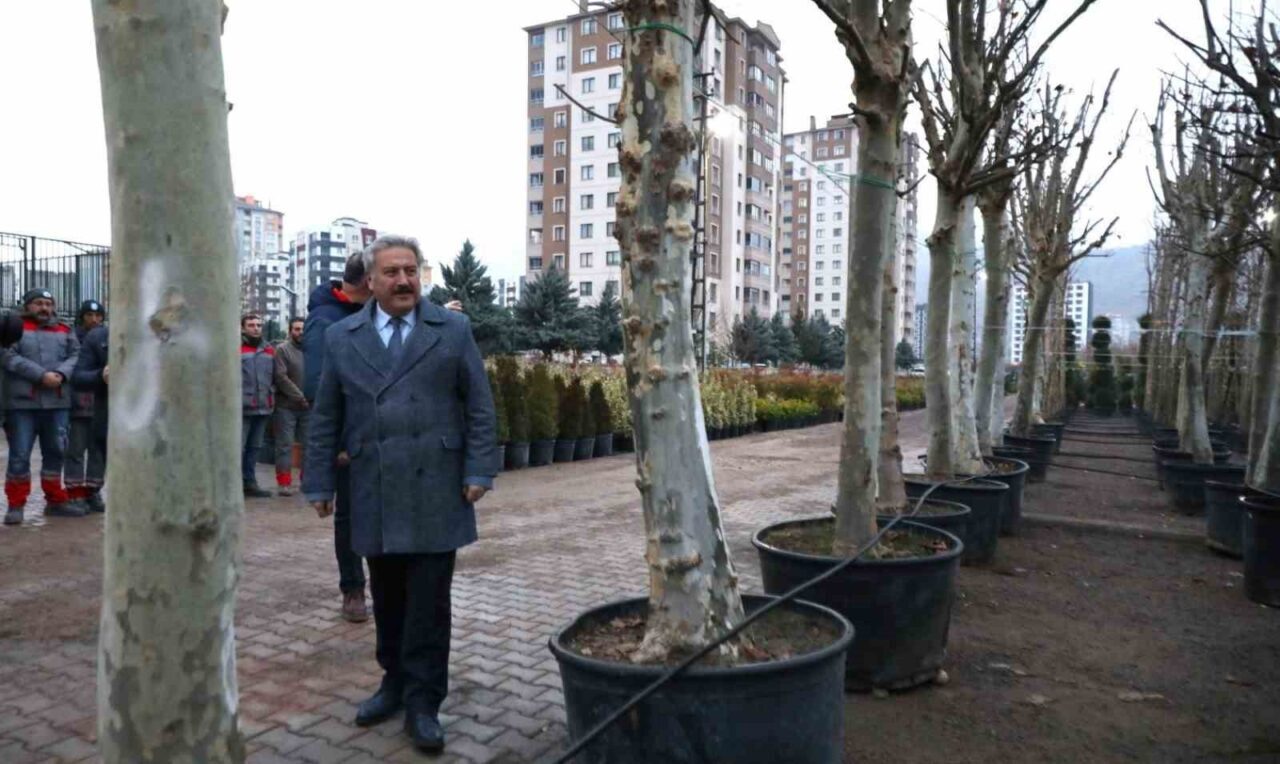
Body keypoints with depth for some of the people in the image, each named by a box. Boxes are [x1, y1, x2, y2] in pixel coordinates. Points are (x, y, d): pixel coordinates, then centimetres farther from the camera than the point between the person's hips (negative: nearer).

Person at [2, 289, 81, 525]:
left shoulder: (65, 331, 17)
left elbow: (75, 355, 6)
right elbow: (10, 357, -9)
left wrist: (61, 374, -13)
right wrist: (41, 375, -18)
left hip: (58, 402, 4)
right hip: (22, 402, -3)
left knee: (56, 452, 10)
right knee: (19, 455, -1)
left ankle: (56, 501, 21)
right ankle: (16, 505, 9)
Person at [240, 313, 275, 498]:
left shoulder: (269, 350, 14)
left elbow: (274, 377, 21)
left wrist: (272, 398, 13)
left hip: (263, 408, 6)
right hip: (241, 409, -6)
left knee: (254, 448, 13)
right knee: (238, 448, -3)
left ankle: (249, 483, 21)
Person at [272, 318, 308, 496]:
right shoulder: (282, 349, -3)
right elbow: (281, 377, -11)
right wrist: (299, 397, -14)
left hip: (308, 407, 4)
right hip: (287, 406, -4)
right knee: (285, 445, 0)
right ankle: (284, 482, 6)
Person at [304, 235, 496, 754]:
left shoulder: (453, 330, 3)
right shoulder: (341, 338, 8)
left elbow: (479, 407, 1)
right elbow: (325, 418, 10)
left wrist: (479, 471, -6)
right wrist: (319, 483, 7)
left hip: (435, 492, -2)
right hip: (375, 495, 2)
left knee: (428, 601, 2)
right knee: (387, 598, 13)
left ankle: (423, 702, 13)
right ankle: (395, 682, 30)